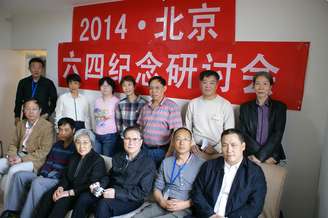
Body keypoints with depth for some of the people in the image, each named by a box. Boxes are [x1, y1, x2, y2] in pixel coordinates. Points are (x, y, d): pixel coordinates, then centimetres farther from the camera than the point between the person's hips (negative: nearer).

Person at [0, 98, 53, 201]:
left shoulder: (47, 126, -9)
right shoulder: (20, 124, 14)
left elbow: (43, 151, -13)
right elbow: (13, 144, 16)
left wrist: (22, 159, -18)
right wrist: (11, 155, -6)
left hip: (34, 161, -7)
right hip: (17, 157, 7)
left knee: (13, 170, -28)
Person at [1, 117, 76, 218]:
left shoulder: (75, 147, -10)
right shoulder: (57, 144, 17)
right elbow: (48, 161, 17)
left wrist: (49, 176, -18)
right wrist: (41, 174, -1)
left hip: (60, 179, -9)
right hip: (45, 176, 9)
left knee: (37, 183, -34)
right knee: (19, 175, -2)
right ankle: (12, 210, 0)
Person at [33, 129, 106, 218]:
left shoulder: (98, 161, -10)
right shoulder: (74, 157, 15)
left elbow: (92, 186, -16)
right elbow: (65, 176, 14)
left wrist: (69, 192, -21)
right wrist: (60, 188, -7)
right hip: (69, 189, 7)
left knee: (62, 201, -30)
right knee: (47, 196, -17)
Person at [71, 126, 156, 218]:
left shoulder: (148, 163, -7)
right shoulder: (118, 157, 13)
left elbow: (143, 192, -12)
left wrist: (117, 193, -20)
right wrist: (99, 184, -3)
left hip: (130, 200, -5)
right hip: (110, 193, 6)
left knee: (103, 204, -32)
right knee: (83, 198, -18)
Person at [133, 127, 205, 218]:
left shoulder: (201, 164, 2)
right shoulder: (166, 162, 14)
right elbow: (157, 188, 13)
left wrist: (185, 204, -13)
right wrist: (162, 201, -5)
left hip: (185, 208, -3)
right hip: (163, 204, 4)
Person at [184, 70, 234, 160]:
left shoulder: (226, 105, -2)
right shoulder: (193, 104, 7)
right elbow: (187, 128, 12)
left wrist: (216, 149, -10)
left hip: (218, 151, -2)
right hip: (196, 149, 2)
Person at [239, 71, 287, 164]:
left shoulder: (280, 107, 3)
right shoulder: (245, 107, 5)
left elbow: (277, 135, -5)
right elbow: (243, 134, -2)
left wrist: (260, 157, -15)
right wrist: (266, 156, -11)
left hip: (273, 159, 0)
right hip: (250, 157, 1)